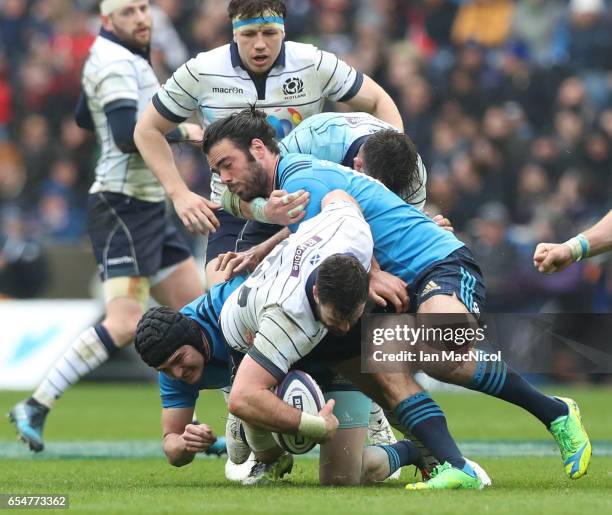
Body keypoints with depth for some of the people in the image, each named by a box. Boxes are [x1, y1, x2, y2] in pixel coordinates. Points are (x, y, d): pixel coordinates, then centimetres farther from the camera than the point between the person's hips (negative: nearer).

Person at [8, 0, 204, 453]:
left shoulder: (117, 58, 15)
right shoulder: (116, 63, -15)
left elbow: (85, 117, 31)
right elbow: (127, 136, -28)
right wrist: (181, 132, -17)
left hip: (149, 210, 10)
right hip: (123, 208, -10)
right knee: (125, 325, -19)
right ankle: (36, 408, -16)